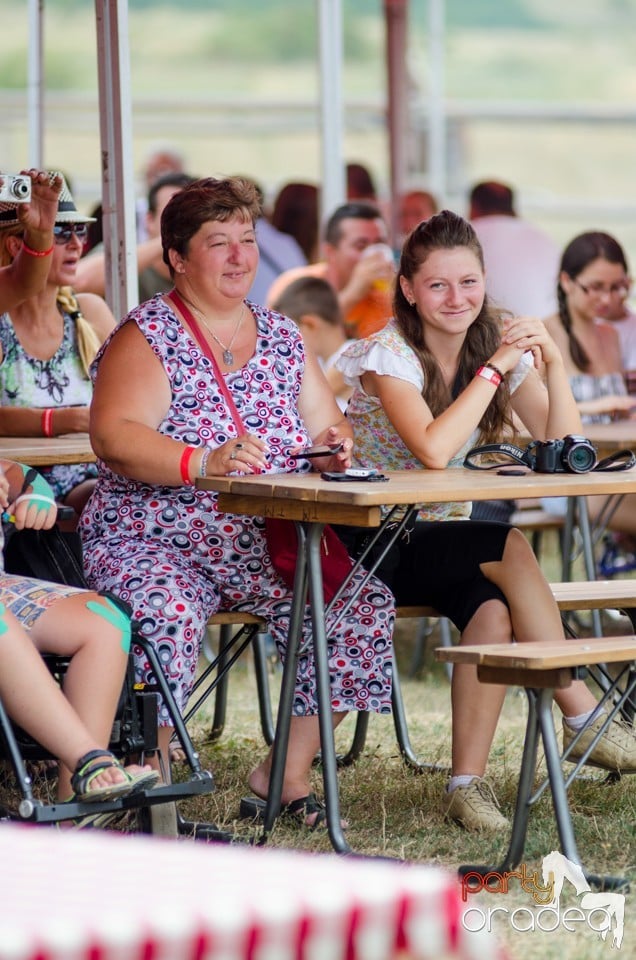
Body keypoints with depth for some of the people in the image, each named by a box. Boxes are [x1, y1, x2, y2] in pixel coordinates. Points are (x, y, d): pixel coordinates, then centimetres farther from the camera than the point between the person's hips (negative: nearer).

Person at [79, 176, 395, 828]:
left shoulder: (282, 338, 14)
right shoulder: (148, 336, -4)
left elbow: (327, 428, 18)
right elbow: (114, 437, -19)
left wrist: (334, 447, -7)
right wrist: (204, 462, -34)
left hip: (264, 547, 6)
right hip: (155, 544, -5)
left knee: (362, 605, -16)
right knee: (166, 616, -37)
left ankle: (287, 770, -2)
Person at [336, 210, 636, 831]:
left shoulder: (499, 347, 4)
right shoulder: (390, 354, -13)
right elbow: (434, 450, -30)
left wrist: (553, 362, -16)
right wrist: (495, 368, -25)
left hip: (442, 541, 5)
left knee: (494, 610, -28)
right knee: (510, 550, -29)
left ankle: (467, 782, -24)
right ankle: (583, 720, -22)